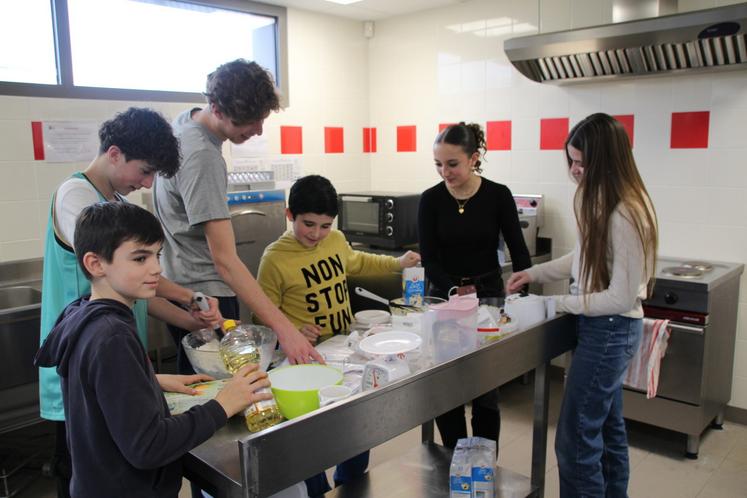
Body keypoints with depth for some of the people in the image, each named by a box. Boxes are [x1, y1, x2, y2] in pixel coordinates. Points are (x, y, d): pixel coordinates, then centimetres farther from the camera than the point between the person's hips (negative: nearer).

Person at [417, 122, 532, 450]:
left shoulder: (498, 195, -6)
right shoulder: (431, 200, -4)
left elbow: (519, 252, -4)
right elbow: (430, 260, -7)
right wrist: (456, 293, -21)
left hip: (488, 296, -1)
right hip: (443, 297, 1)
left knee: (485, 392, 4)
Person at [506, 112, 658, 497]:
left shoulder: (625, 216, -24)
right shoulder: (599, 202, 3)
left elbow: (621, 298, -22)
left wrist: (561, 304, -15)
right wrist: (534, 273, 10)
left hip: (610, 330, -9)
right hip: (604, 326, 9)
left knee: (575, 441, 0)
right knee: (607, 428, 22)